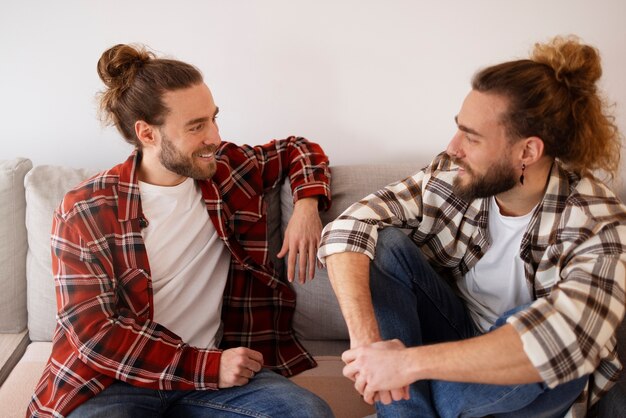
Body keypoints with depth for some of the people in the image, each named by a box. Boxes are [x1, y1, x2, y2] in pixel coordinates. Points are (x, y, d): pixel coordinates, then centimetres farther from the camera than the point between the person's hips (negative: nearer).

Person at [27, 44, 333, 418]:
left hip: (215, 362, 3)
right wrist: (206, 367, -17)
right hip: (116, 379, -2)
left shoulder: (231, 168, 2)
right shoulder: (85, 211, -9)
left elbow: (298, 150, 20)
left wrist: (306, 204, -2)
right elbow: (94, 332, -11)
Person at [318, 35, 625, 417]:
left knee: (534, 328, -36)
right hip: (456, 333, 3)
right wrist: (366, 337, -37)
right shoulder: (449, 178, -15)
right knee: (385, 245, -20)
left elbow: (563, 340, -42)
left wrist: (410, 362, -45)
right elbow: (349, 228, -22)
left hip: (528, 386, -2)